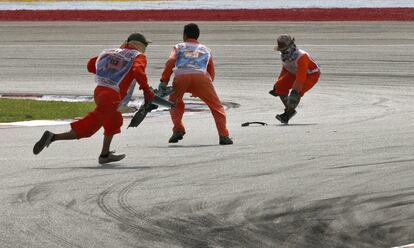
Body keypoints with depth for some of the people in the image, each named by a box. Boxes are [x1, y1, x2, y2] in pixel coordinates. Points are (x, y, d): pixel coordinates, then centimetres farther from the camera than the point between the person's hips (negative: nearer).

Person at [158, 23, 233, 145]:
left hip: (181, 77, 0)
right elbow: (211, 72, 30)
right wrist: (199, 91, 37)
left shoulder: (179, 47, 26)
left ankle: (178, 130, 11)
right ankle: (223, 136, -2)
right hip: (201, 76, 0)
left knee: (174, 103, 27)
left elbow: (170, 62, 6)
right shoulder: (206, 49, 32)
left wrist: (164, 82, 1)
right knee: (216, 106, 11)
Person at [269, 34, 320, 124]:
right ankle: (289, 110, 8)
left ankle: (288, 114, -13)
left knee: (297, 91, -30)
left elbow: (301, 77, -43)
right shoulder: (284, 55, -10)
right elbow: (285, 70, 8)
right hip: (295, 73, 8)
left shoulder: (301, 57, -37)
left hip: (311, 74, -8)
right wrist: (277, 83, 12)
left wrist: (295, 91, -49)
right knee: (280, 86, -8)